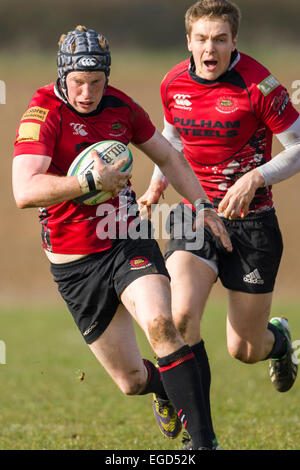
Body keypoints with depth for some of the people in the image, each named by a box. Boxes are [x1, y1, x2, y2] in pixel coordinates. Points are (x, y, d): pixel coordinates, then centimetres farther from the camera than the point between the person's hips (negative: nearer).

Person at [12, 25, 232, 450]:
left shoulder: (120, 105, 2)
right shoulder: (42, 116, -15)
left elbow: (168, 157, 18)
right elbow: (25, 192, -29)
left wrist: (202, 206, 11)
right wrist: (90, 182, -34)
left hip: (129, 243, 2)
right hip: (76, 265, -2)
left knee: (159, 323, -28)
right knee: (132, 380, 4)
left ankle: (203, 441, -26)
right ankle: (165, 390, 43)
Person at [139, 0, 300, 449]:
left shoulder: (259, 85, -14)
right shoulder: (173, 84, 1)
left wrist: (254, 179, -22)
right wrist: (158, 183, 7)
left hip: (251, 222, -3)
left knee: (244, 350, 4)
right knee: (180, 316, -24)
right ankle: (198, 436, -14)